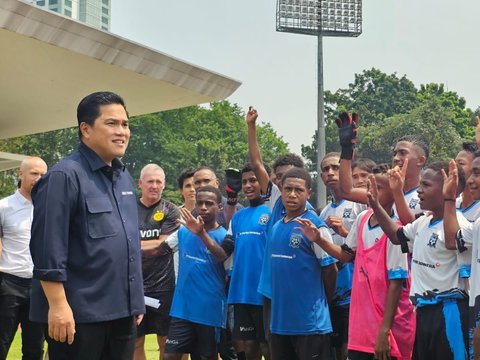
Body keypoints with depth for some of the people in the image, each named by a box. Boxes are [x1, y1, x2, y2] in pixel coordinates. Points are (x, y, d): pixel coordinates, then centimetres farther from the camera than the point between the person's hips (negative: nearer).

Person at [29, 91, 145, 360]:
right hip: (79, 314, -8)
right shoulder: (65, 176, -11)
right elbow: (48, 248, -17)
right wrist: (58, 305, -21)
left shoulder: (124, 178, 14)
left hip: (123, 312, 8)